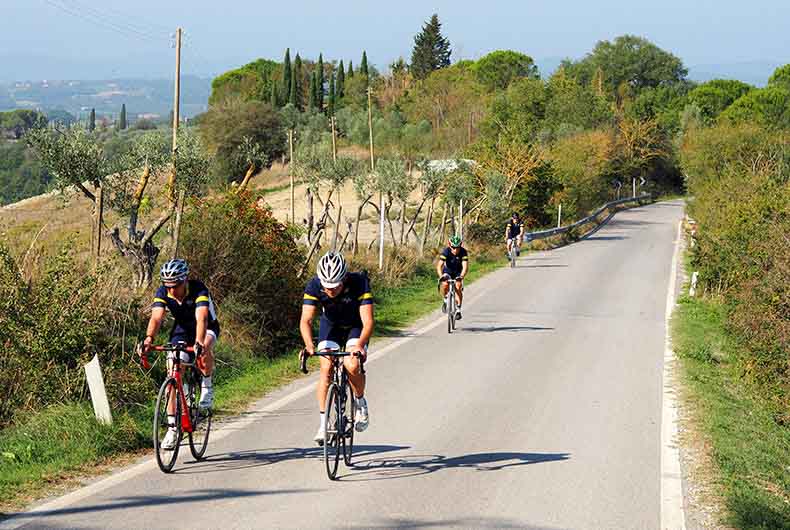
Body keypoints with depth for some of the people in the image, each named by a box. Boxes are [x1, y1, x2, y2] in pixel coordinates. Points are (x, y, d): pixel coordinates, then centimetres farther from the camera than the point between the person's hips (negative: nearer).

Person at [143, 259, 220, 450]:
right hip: (181, 330, 3)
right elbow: (156, 318, -34)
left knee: (204, 348, -38)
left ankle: (206, 386, -12)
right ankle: (172, 428, -4)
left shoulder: (198, 290, -32)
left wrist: (199, 343, -61)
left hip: (207, 328, -3)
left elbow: (201, 318, -45)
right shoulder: (162, 293, -21)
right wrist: (148, 339, -53)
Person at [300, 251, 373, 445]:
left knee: (352, 366, -25)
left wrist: (360, 345, -57)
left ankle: (360, 402, 3)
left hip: (356, 326, -2)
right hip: (330, 325, 2)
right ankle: (323, 423, -5)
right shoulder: (314, 286, -28)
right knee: (326, 370, -14)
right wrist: (309, 345, -52)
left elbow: (368, 321, -40)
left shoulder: (359, 283, -34)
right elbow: (306, 320, -34)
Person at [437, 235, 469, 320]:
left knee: (458, 287, -24)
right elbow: (439, 266, -34)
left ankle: (458, 309, -15)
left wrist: (461, 276, -52)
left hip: (458, 273, 1)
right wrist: (441, 276, -52)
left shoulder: (463, 252, -25)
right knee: (445, 284, -30)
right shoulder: (446, 252, -26)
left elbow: (465, 266, -33)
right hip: (447, 272, -1)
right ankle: (445, 300, -2)